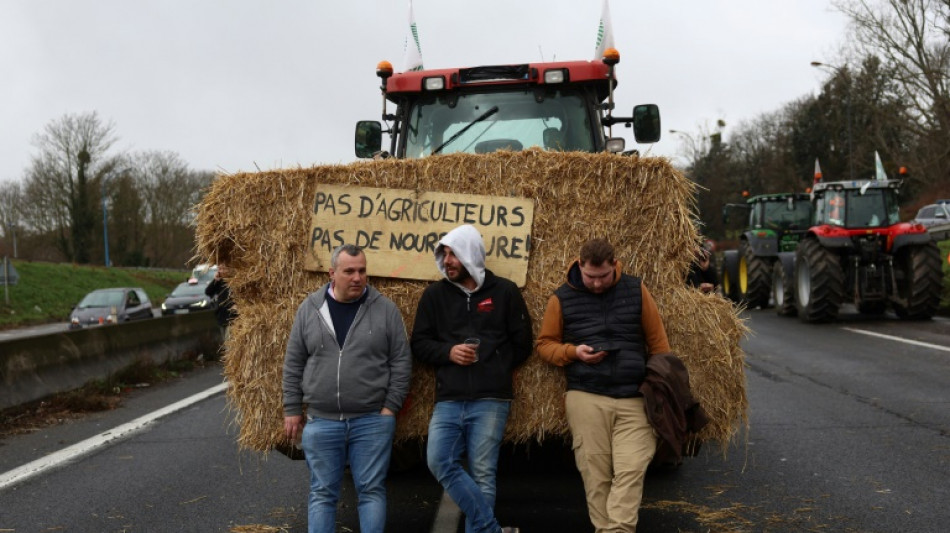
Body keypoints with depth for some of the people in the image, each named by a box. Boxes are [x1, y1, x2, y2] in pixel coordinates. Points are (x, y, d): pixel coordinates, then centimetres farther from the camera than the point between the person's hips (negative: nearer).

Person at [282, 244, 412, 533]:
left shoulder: (385, 309, -1)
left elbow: (401, 361, 1)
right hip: (321, 422, 2)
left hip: (372, 420, -1)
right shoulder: (310, 308, 3)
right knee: (322, 493, 8)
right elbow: (293, 364, 8)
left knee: (372, 490, 4)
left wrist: (391, 406, -5)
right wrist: (292, 410, 5)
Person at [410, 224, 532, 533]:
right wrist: (447, 352, -7)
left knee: (483, 473, -1)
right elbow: (419, 343, 11)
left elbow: (522, 344, 9)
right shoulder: (435, 294, 10)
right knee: (439, 462, -13)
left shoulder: (504, 291, 5)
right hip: (448, 400, 2)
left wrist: (494, 369, 3)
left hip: (490, 400, -2)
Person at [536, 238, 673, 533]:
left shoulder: (636, 290, 6)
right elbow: (545, 344, 10)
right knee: (595, 474, 1)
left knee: (631, 470, -9)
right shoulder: (562, 298, 4)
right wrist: (573, 352, -8)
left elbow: (657, 340, 11)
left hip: (634, 399, 1)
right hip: (585, 399, 0)